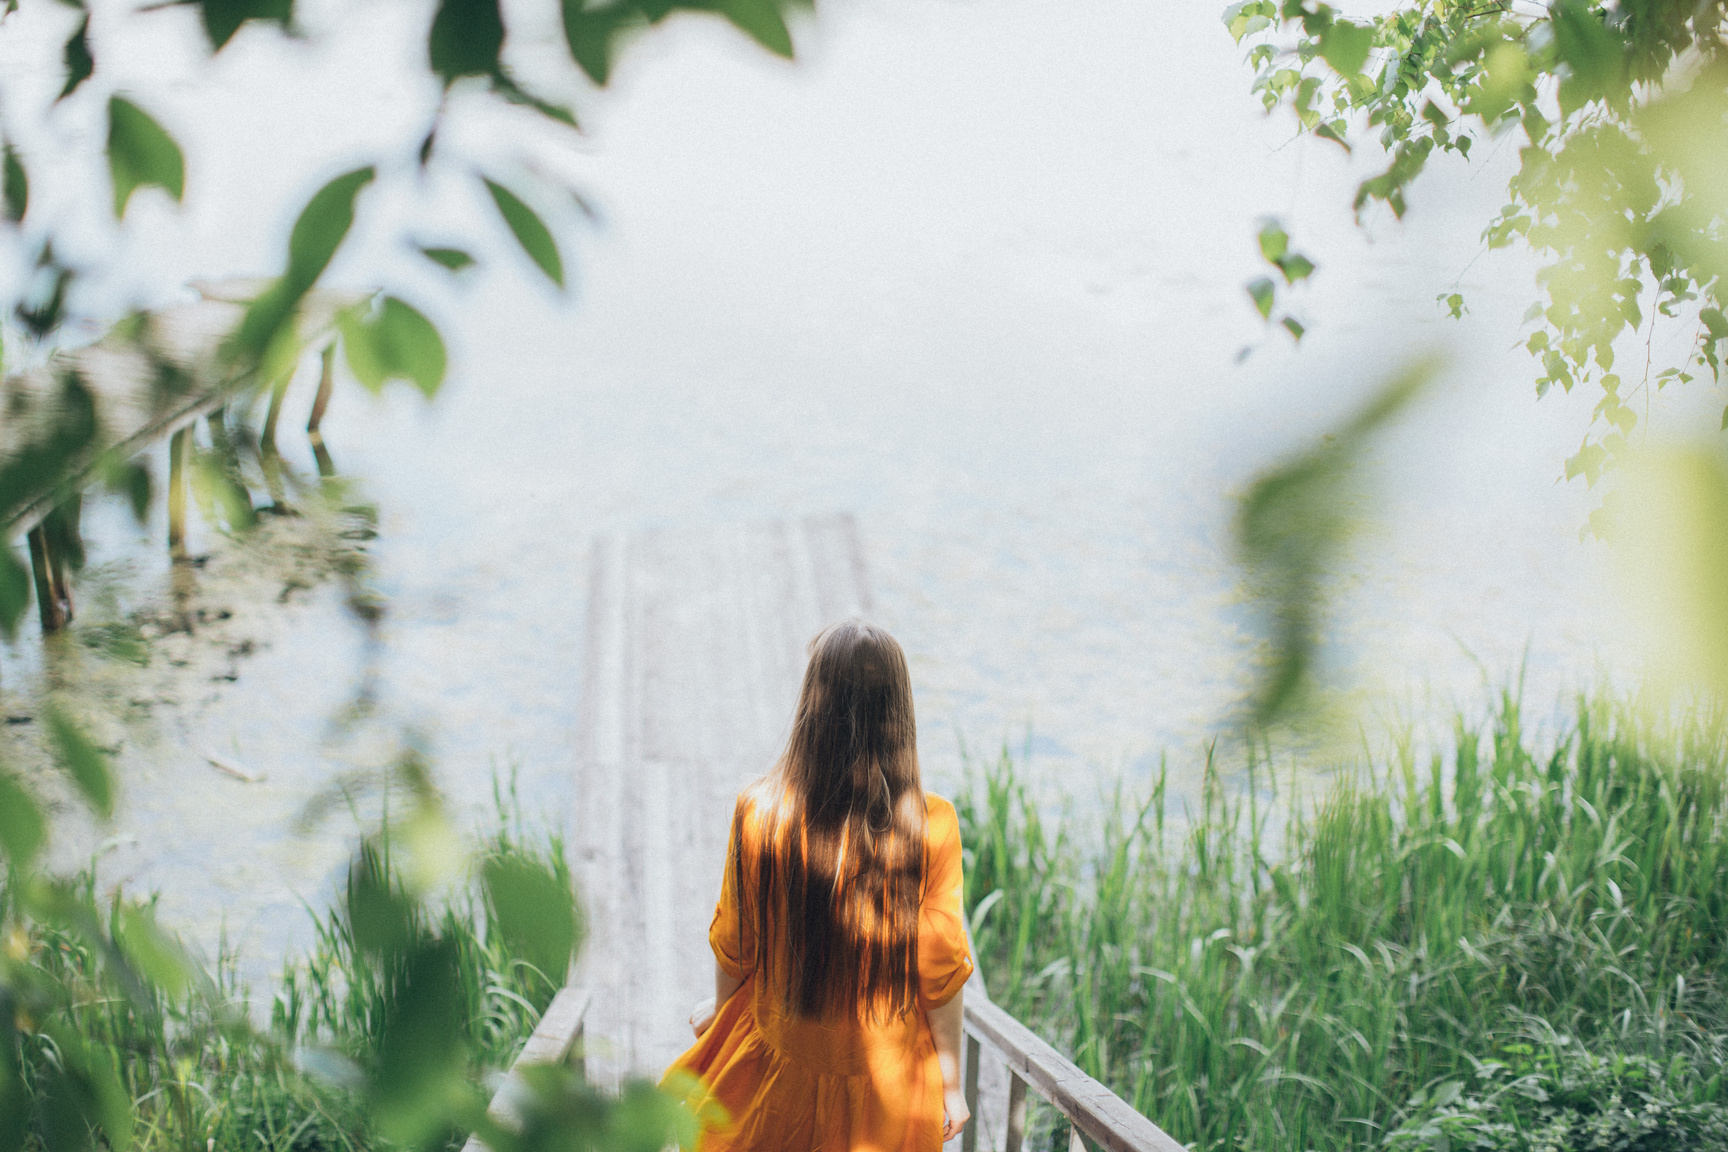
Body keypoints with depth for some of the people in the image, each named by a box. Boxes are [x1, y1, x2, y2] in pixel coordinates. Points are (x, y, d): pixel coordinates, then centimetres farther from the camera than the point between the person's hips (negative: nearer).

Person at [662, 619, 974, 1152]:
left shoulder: (759, 811, -17)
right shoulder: (931, 828, -19)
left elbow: (733, 943, -4)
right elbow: (941, 968, -12)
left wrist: (720, 1008, 18)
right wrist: (951, 1082, 1)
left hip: (779, 1062, 0)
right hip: (891, 1075, 0)